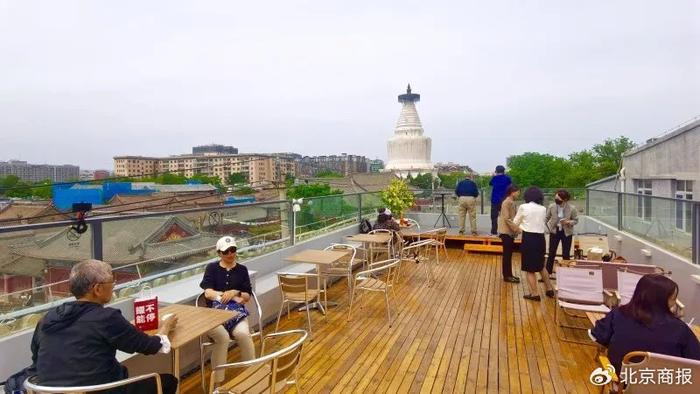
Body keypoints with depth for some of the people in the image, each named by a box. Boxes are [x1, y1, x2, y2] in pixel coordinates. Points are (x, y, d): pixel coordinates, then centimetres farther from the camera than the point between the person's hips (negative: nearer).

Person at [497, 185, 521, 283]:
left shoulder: (512, 202, 13)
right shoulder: (507, 202, -15)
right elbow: (506, 219, -21)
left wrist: (516, 228, 7)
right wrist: (516, 228, -23)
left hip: (510, 232, 9)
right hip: (506, 232, -9)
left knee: (509, 254, 13)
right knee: (507, 254, -3)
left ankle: (509, 274, 21)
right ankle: (506, 276, 4)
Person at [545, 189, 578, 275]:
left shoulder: (572, 208, -16)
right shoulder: (551, 206, -12)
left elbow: (576, 220, -4)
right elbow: (547, 218, 3)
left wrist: (568, 222, -22)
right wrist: (549, 227, -8)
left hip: (567, 233, -1)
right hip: (554, 231, 1)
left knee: (566, 255, 6)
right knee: (551, 253, 4)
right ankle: (548, 273, 12)